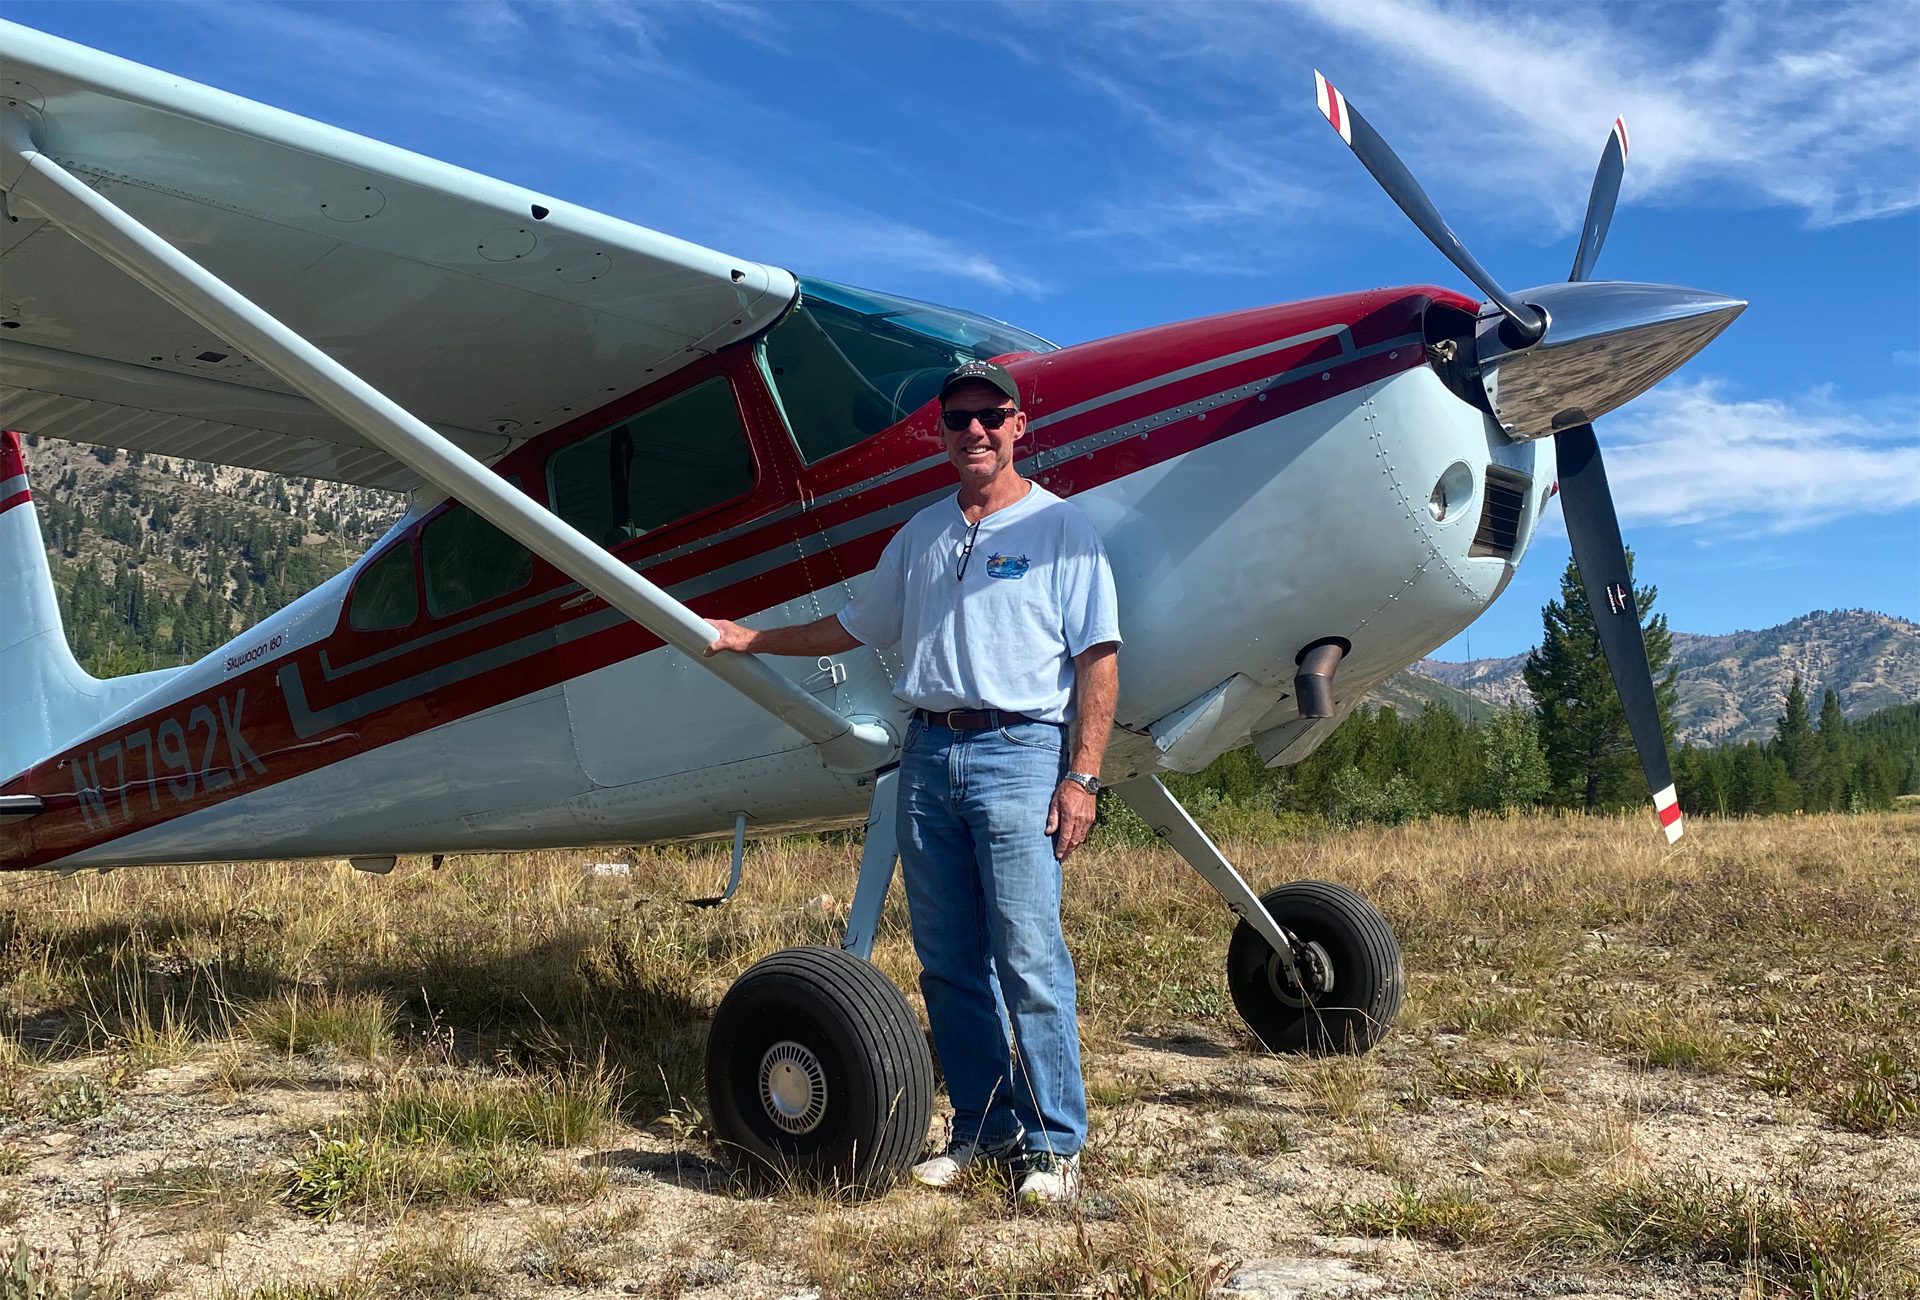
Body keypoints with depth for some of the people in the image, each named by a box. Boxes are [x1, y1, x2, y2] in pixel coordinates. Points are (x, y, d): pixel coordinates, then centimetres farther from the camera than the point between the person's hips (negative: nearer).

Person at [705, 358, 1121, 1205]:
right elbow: (855, 628, 28)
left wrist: (1082, 778, -10)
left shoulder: (1061, 528, 2)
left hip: (1017, 753, -5)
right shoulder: (920, 536, 18)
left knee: (1029, 958, -8)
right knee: (948, 963, 8)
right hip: (927, 754, 6)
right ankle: (984, 1129, 20)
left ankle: (1053, 1144, 5)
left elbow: (1098, 658, -3)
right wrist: (750, 639, 26)